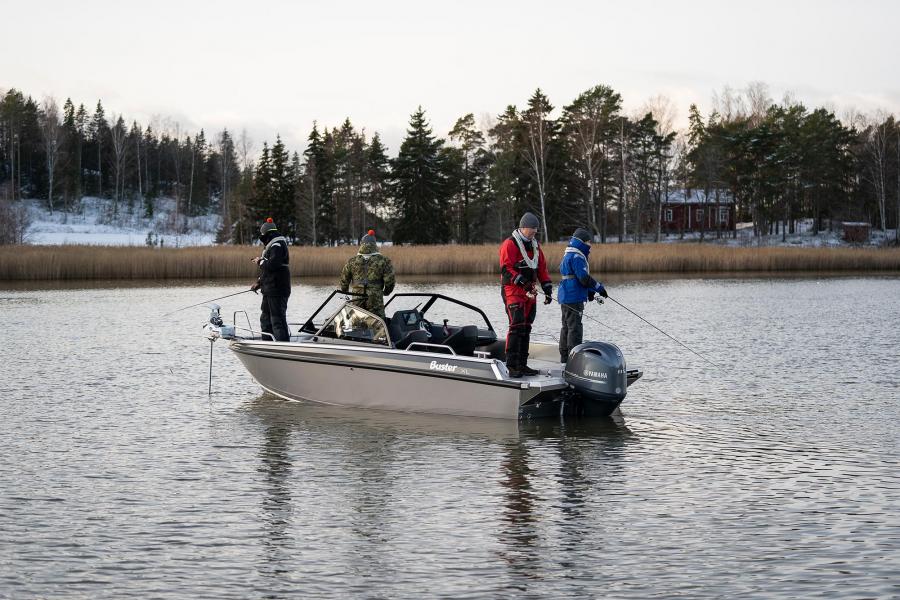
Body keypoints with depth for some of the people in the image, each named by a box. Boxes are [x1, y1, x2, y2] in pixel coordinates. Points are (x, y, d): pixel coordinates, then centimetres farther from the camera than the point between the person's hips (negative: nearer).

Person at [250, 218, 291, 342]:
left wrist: (260, 261, -8)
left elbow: (271, 265, -26)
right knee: (265, 318, 18)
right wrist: (258, 283, 16)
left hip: (277, 290, -11)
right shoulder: (271, 245, 18)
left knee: (278, 319, -12)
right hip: (269, 290, 11)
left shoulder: (277, 245, -14)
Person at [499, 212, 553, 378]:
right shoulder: (510, 244, -7)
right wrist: (523, 282, -24)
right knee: (517, 326, -16)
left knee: (526, 329, 9)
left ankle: (522, 364, 15)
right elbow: (506, 269, -16)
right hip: (513, 291, -8)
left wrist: (547, 288, 11)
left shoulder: (535, 245, 17)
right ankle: (511, 366, -17)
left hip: (530, 292, 8)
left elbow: (542, 268, 21)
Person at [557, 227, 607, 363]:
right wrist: (599, 287, -10)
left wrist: (589, 290, 17)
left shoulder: (568, 255, 18)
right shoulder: (576, 257, -16)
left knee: (567, 327, 15)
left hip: (566, 297, 11)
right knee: (575, 327, -9)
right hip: (573, 298, -11)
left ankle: (565, 357, 22)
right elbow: (584, 278, -21)